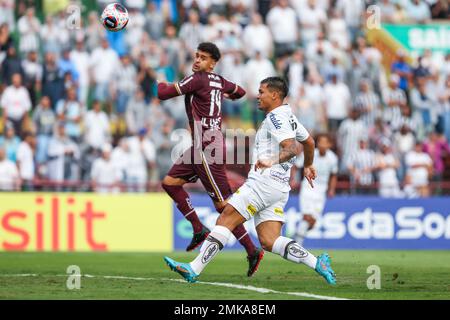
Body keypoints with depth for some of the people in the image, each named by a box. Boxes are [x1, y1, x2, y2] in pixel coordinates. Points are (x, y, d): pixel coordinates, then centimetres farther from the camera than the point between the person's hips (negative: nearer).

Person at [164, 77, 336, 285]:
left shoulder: (275, 117, -9)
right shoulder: (288, 116, 21)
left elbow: (293, 148, -22)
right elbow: (309, 142, 36)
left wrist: (272, 162, -37)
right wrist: (308, 166, 52)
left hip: (265, 180, -10)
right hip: (278, 188, 10)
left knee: (225, 219, -11)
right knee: (269, 241, 0)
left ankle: (194, 269, -14)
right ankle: (317, 263, -8)